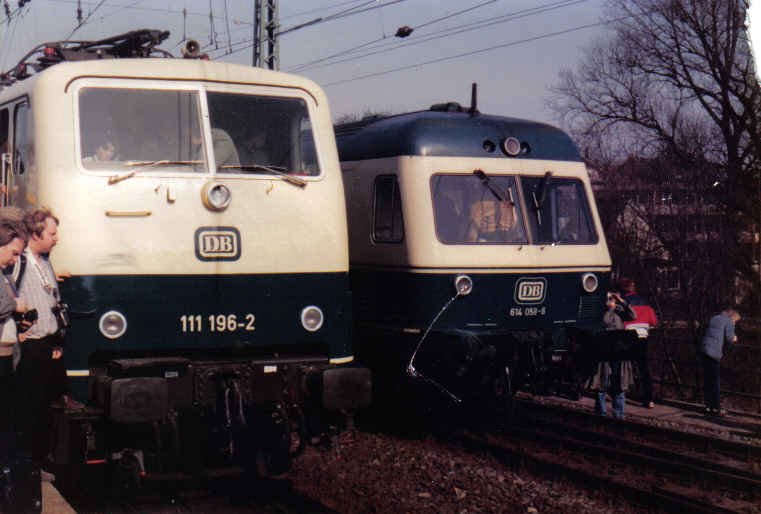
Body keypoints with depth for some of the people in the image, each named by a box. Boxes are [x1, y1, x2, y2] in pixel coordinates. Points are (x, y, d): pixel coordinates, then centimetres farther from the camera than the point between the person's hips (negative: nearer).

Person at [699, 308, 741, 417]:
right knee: (715, 381, -2)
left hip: (704, 350, 7)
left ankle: (708, 406, 16)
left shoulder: (714, 319, 21)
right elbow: (729, 338, -11)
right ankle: (716, 408, 1)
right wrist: (734, 338, 12)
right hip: (714, 352, -7)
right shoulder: (728, 322, -1)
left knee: (707, 380, 12)